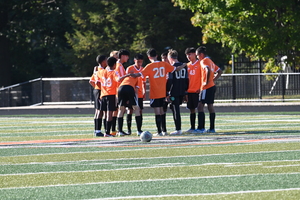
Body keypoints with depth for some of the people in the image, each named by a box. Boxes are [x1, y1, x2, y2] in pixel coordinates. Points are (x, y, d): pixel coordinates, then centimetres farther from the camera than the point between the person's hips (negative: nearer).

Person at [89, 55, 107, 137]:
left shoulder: (96, 70, 14)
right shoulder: (102, 70, -15)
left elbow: (91, 81, 18)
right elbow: (98, 82, -25)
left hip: (96, 90, 10)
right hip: (100, 91, -10)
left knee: (97, 111, 14)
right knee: (100, 111, -10)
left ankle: (96, 130, 19)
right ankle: (98, 131, -14)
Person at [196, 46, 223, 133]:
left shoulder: (204, 61, -9)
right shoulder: (210, 61, 19)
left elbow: (208, 70, -28)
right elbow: (219, 71, 24)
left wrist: (207, 82, -21)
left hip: (206, 87, -10)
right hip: (212, 86, 10)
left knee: (200, 106, -9)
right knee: (210, 106, 11)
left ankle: (201, 128, -14)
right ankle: (212, 128, 13)